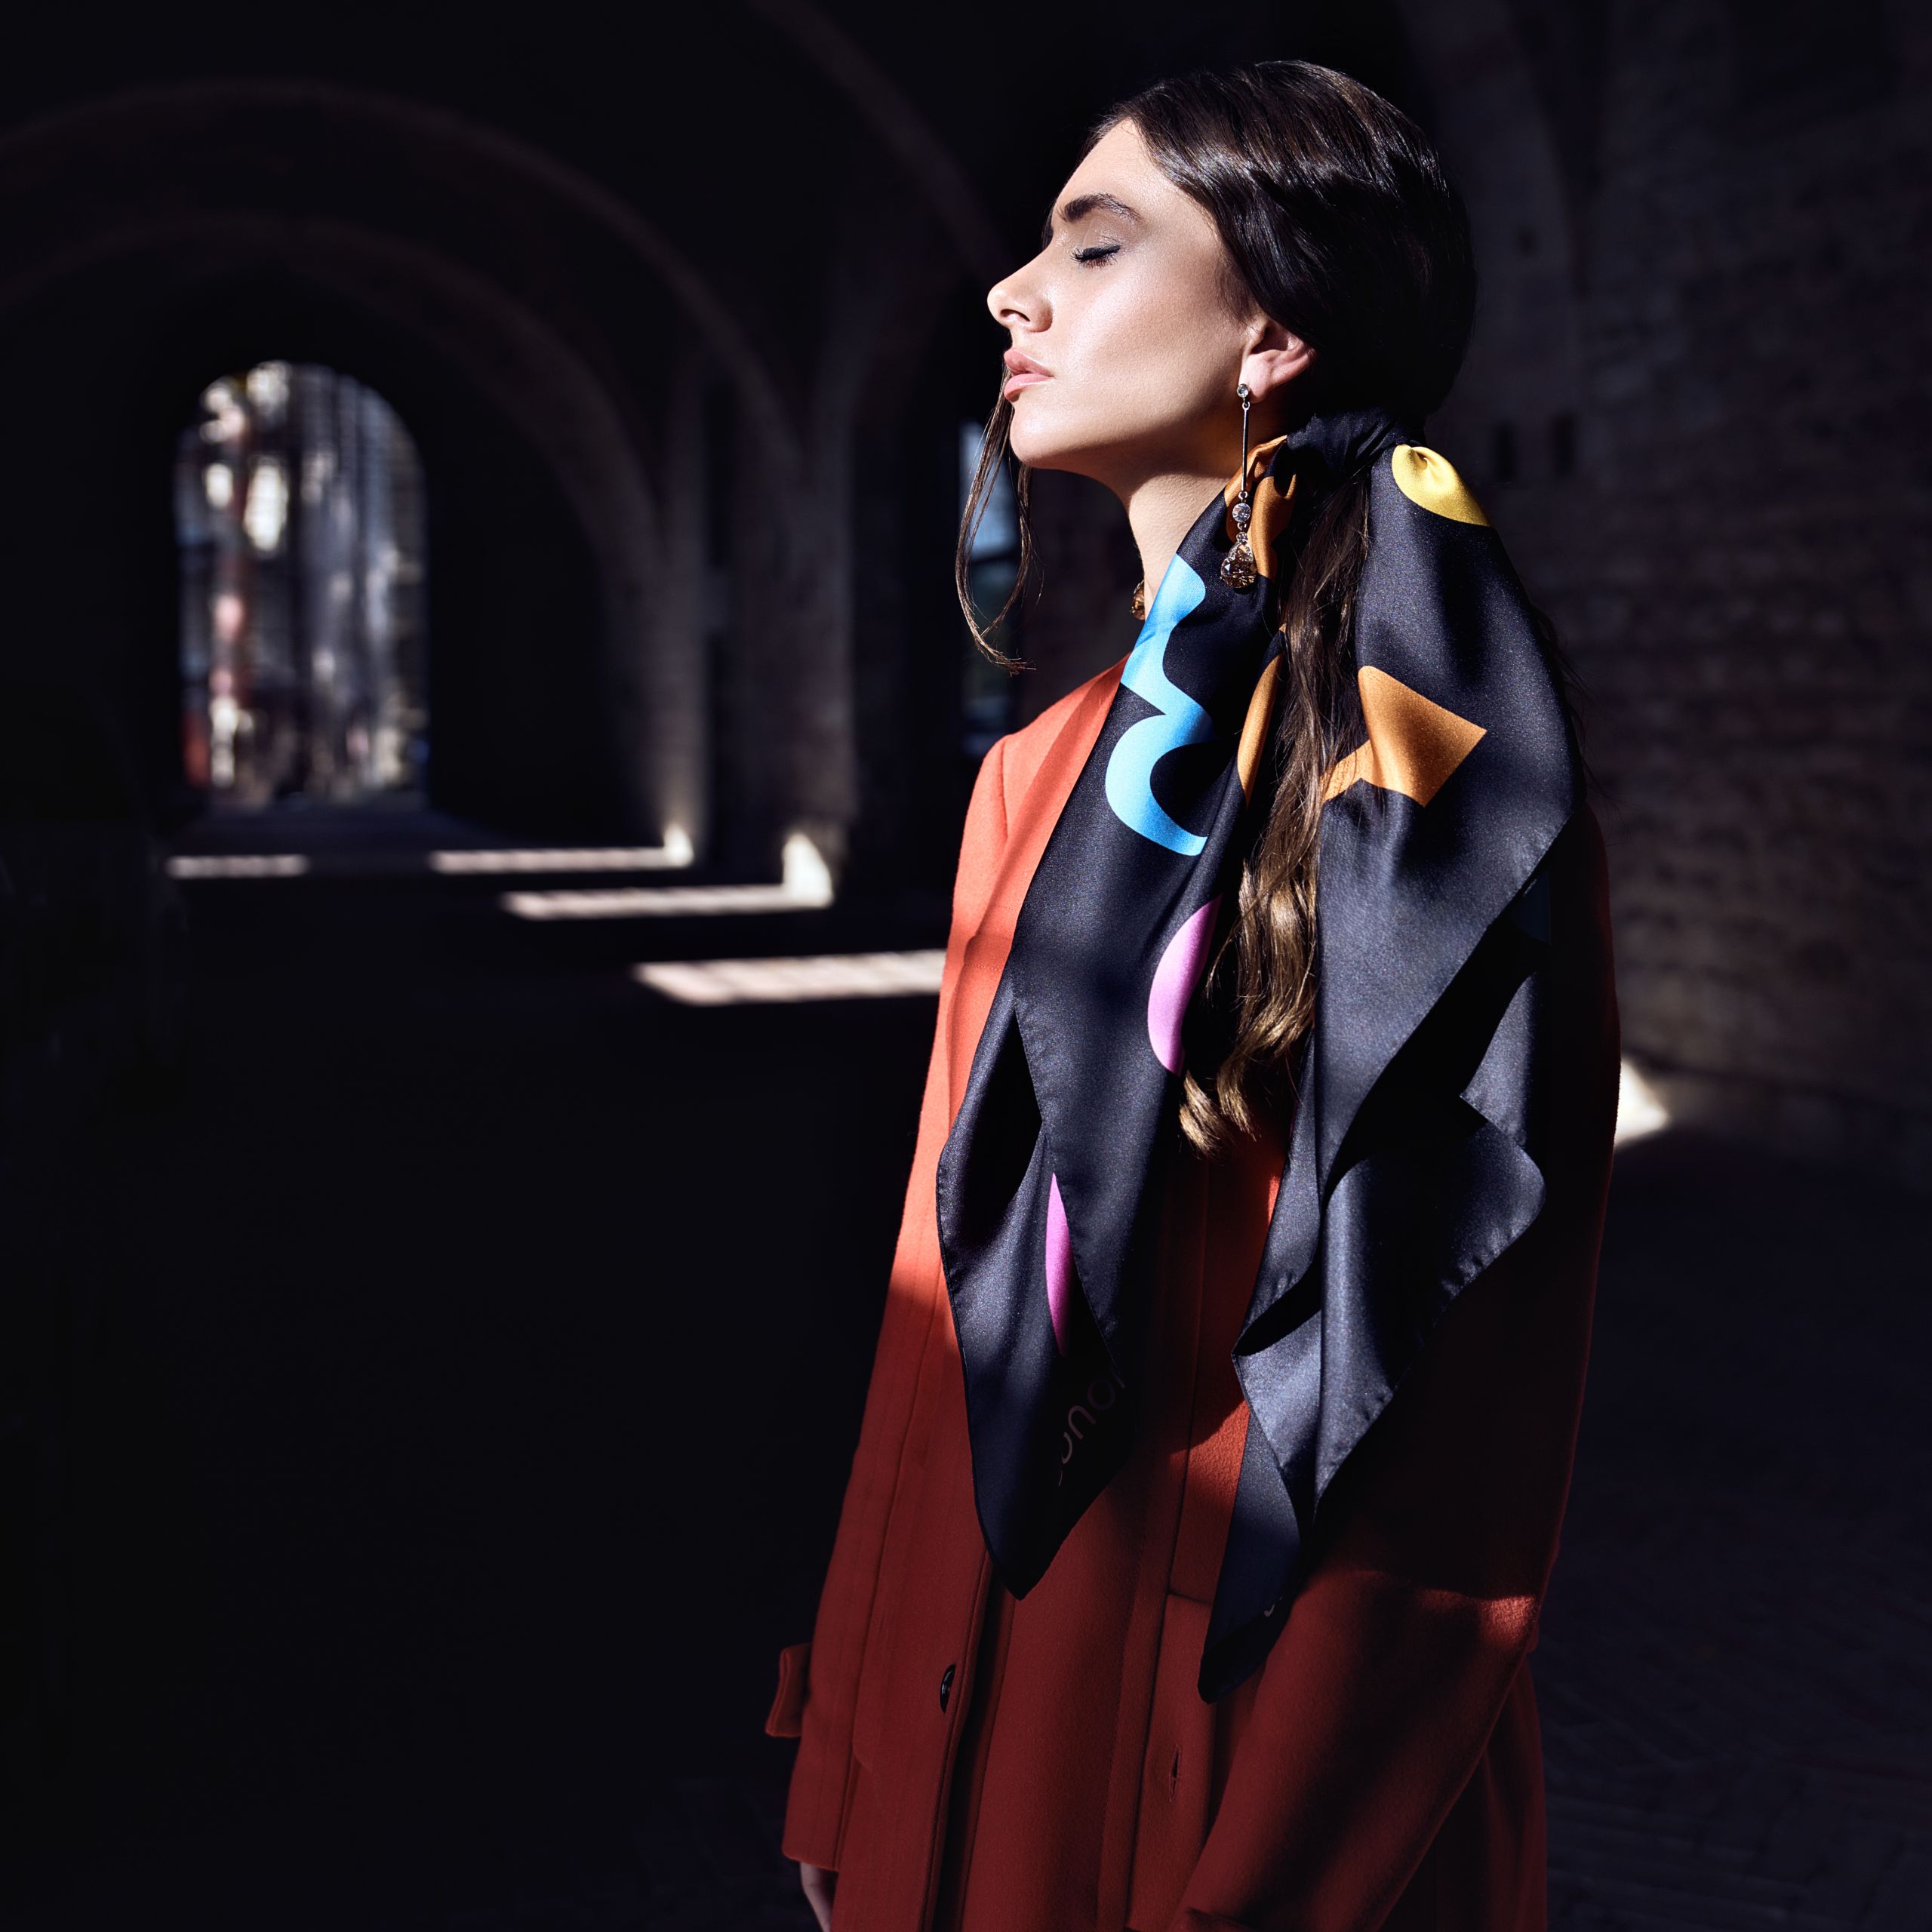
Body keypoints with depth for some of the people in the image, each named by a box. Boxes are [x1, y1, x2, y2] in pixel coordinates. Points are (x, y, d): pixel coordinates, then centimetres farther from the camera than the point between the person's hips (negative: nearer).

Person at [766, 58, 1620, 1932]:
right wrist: (858, 1727, 9)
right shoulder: (1049, 769, 6)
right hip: (986, 1682, 7)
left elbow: (1453, 1422, -18)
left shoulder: (1430, 757, -15)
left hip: (1239, 1725, -6)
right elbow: (957, 1280, 9)